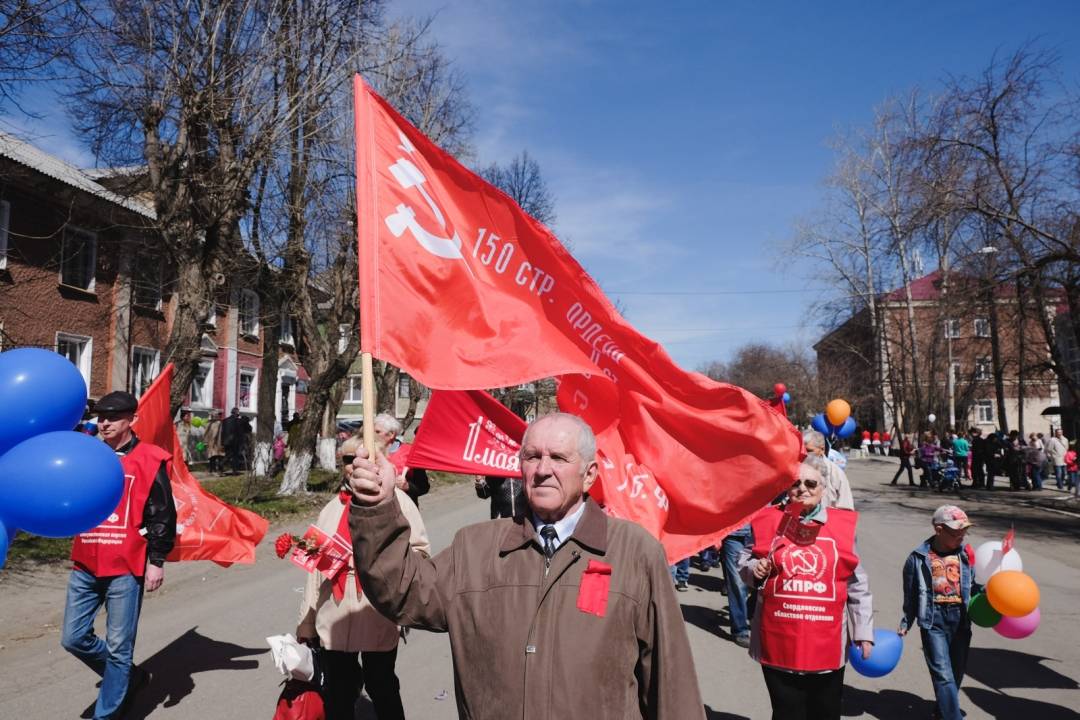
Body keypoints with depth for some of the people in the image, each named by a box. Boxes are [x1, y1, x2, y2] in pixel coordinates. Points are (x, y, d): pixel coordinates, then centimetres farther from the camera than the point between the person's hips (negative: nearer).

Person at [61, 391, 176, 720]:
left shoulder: (149, 460, -5)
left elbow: (163, 515, -6)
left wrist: (156, 561, -9)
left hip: (125, 568, -5)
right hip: (85, 566, 6)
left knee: (117, 647, 2)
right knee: (74, 638, 10)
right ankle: (129, 677, 31)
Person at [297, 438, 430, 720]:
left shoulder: (395, 499, -4)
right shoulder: (332, 508, 9)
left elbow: (420, 550, -5)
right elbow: (317, 567, 10)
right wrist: (306, 621, 10)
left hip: (378, 619, -4)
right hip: (333, 620, 4)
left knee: (383, 690, 13)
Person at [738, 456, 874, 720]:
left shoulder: (843, 524, 0)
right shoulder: (769, 520, -1)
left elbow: (858, 586, 6)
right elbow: (744, 561, 11)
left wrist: (864, 632, 5)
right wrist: (754, 570, -11)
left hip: (827, 645, 1)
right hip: (778, 644, 0)